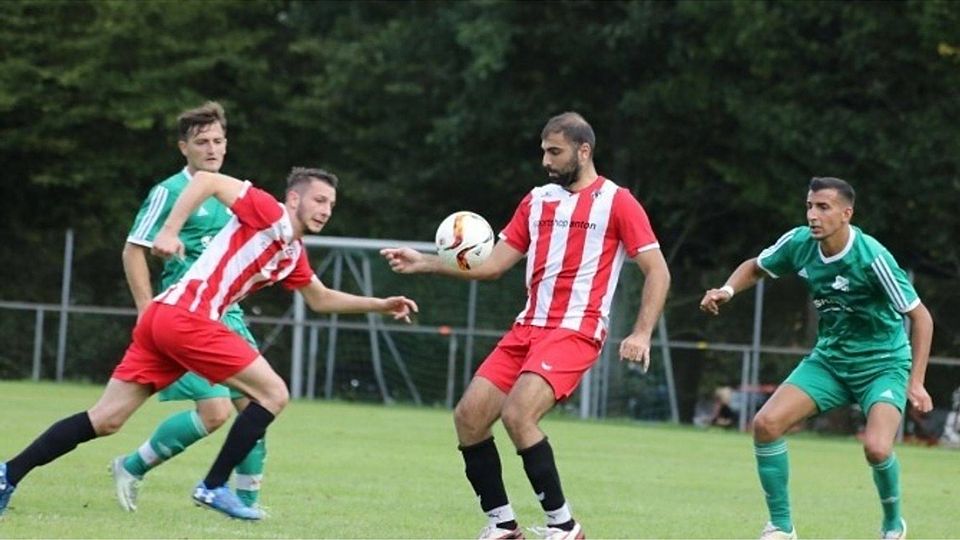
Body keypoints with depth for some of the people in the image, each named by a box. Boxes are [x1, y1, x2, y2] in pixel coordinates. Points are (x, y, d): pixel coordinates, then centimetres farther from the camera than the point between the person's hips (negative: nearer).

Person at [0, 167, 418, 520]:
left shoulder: (293, 254, 22)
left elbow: (320, 299, 37)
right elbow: (207, 179, -9)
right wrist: (170, 231, -16)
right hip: (186, 317, -9)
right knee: (273, 394, -3)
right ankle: (214, 487, 0)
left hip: (163, 318, 9)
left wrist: (380, 304, 31)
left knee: (105, 420, 6)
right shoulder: (270, 214, -4)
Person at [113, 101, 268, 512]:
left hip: (227, 316, 7)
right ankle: (131, 468, 1)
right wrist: (148, 312, -14)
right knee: (214, 410, -16)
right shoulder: (170, 192, -7)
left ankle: (247, 498, 10)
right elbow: (133, 251, -8)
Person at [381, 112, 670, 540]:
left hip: (575, 332, -7)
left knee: (517, 414, -25)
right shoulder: (537, 200, 14)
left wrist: (642, 334, -16)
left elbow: (657, 271, -5)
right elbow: (493, 264, 15)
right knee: (469, 415, -3)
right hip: (528, 328, 7)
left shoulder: (616, 202, -3)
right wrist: (426, 264, 5)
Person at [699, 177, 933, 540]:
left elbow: (920, 316, -19)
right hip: (829, 359, 5)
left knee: (876, 447, -27)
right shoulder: (799, 243, -10)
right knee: (766, 424, -13)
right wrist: (727, 291, -10)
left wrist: (916, 382, -24)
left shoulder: (872, 258, -25)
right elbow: (755, 267, 11)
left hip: (883, 364, -5)